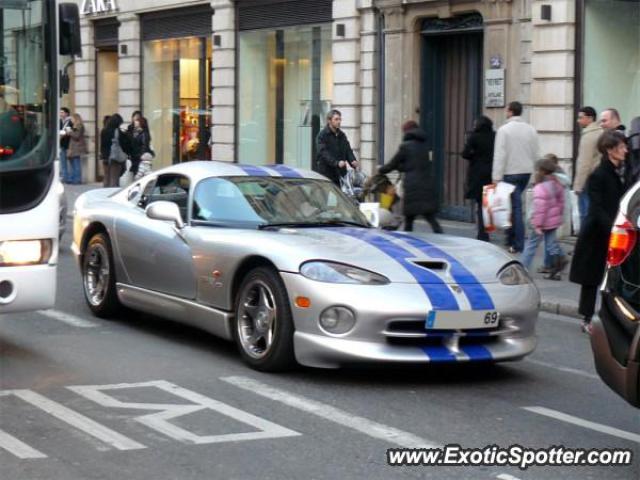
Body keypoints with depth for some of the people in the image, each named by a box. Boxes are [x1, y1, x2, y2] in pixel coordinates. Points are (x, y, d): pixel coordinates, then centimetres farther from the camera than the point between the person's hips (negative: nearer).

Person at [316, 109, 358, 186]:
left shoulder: (342, 135, 17)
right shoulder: (322, 135, -5)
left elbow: (348, 150, 13)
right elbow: (324, 153, -16)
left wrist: (353, 161, -9)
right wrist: (336, 163, -30)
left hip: (341, 174, 6)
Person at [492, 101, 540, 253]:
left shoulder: (504, 130, -10)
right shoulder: (531, 130, 7)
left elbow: (500, 155, -14)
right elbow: (536, 154, 9)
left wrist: (496, 177, -14)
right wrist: (535, 172, 18)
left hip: (511, 173, -5)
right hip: (527, 172, 5)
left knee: (515, 207, -4)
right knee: (515, 204, 17)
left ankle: (518, 245, -5)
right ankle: (512, 239, 17)